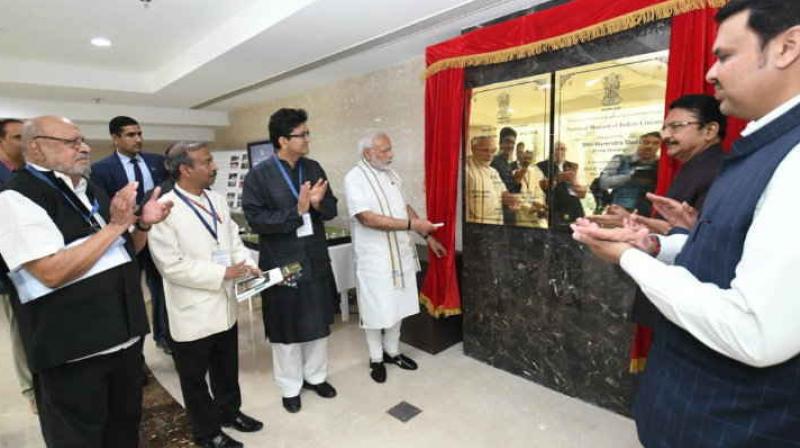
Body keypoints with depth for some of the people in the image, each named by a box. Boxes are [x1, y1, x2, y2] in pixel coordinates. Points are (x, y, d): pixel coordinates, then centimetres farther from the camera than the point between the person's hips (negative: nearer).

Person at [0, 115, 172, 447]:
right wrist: (115, 224, -21)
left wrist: (142, 224, -1)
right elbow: (52, 273, -25)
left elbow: (123, 250, 19)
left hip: (124, 333, 7)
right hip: (72, 350, -7)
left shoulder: (91, 191, 10)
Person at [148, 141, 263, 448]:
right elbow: (172, 265, -22)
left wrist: (248, 265, -9)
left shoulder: (217, 200, 3)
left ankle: (229, 411, 47)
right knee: (195, 378, 17)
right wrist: (221, 273, -21)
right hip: (193, 312, -6)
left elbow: (234, 240, 8)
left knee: (227, 369, 24)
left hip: (225, 305, 6)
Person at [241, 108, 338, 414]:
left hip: (316, 259, 4)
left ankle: (315, 375, 39)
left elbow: (331, 210, 5)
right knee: (286, 326, 11)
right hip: (281, 263, -4)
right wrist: (297, 211, -23)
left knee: (318, 321, 16)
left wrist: (318, 203, -17)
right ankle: (290, 387, 32)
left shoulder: (314, 168, 3)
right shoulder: (259, 175, -10)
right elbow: (256, 220, -16)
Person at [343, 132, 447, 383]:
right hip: (374, 257, -7)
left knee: (398, 305, 16)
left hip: (401, 252, 7)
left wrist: (427, 236, 10)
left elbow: (405, 207, 15)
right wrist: (412, 224, -25)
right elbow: (368, 218, -25)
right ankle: (376, 359, 27)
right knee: (377, 310, 6)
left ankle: (392, 351, 35)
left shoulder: (390, 174, 8)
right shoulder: (354, 178, -15)